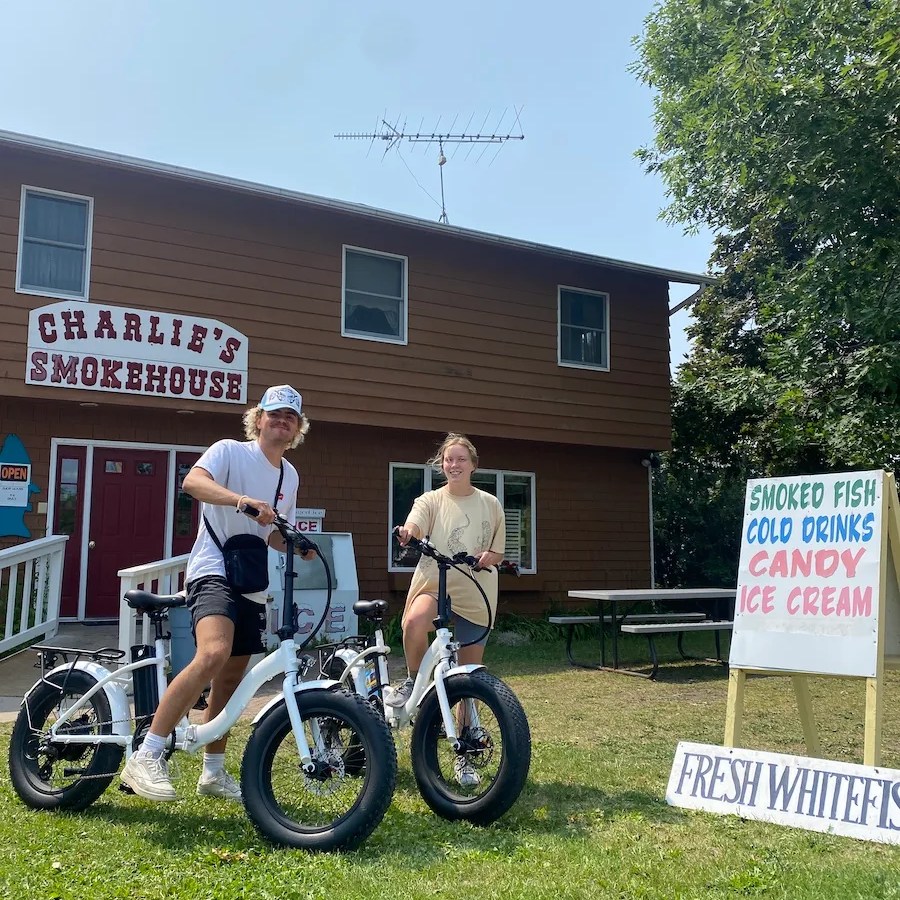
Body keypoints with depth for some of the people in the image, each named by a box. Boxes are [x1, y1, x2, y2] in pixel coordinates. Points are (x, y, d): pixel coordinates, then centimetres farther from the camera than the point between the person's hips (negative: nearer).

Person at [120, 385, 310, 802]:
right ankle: (146, 758, -25)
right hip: (213, 571, -7)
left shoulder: (290, 475, 15)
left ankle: (213, 773, 26)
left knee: (231, 679, 12)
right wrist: (245, 500, -41)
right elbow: (193, 481, -26)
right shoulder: (230, 451, -5)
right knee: (213, 654, -31)